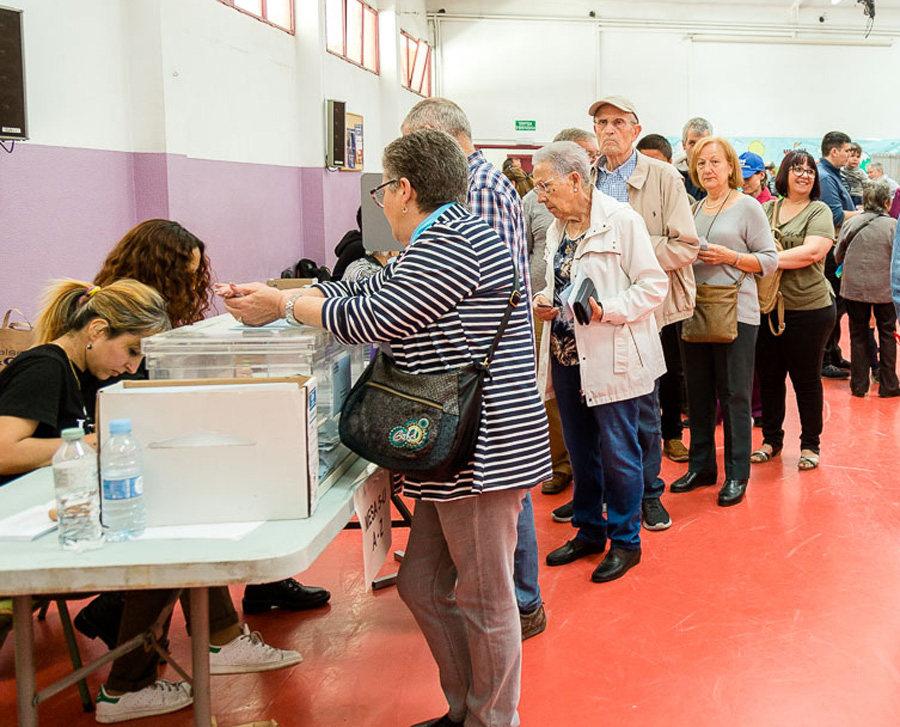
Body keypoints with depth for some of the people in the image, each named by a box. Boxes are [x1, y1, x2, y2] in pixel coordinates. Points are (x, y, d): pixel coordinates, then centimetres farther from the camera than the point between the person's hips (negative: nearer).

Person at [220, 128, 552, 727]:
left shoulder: (454, 240, -16)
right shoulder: (435, 242, 19)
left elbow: (370, 319, -17)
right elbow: (361, 290, 20)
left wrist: (282, 305, -3)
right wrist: (273, 299, 15)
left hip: (483, 449, -11)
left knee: (483, 600, 2)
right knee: (424, 586, 16)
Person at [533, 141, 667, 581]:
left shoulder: (621, 220, -11)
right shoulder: (557, 228, 12)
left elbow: (654, 285, -12)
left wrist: (610, 310, -25)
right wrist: (544, 301, 3)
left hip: (611, 358, -7)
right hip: (566, 356, 7)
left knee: (618, 453, 2)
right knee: (580, 450, 16)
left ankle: (625, 541, 17)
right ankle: (589, 531, 32)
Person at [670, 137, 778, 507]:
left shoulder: (747, 206, -3)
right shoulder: (694, 209, 13)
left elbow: (770, 259, -5)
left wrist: (729, 257, -16)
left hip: (735, 313, -6)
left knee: (734, 395, -1)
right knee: (698, 393, 12)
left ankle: (737, 475, 9)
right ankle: (701, 466, 24)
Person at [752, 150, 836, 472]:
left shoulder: (819, 211, -3)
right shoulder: (766, 209, 10)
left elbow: (812, 252, -18)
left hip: (808, 309, -4)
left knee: (806, 378, 6)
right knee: (769, 376, 12)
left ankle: (810, 445, 20)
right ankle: (771, 439, 27)